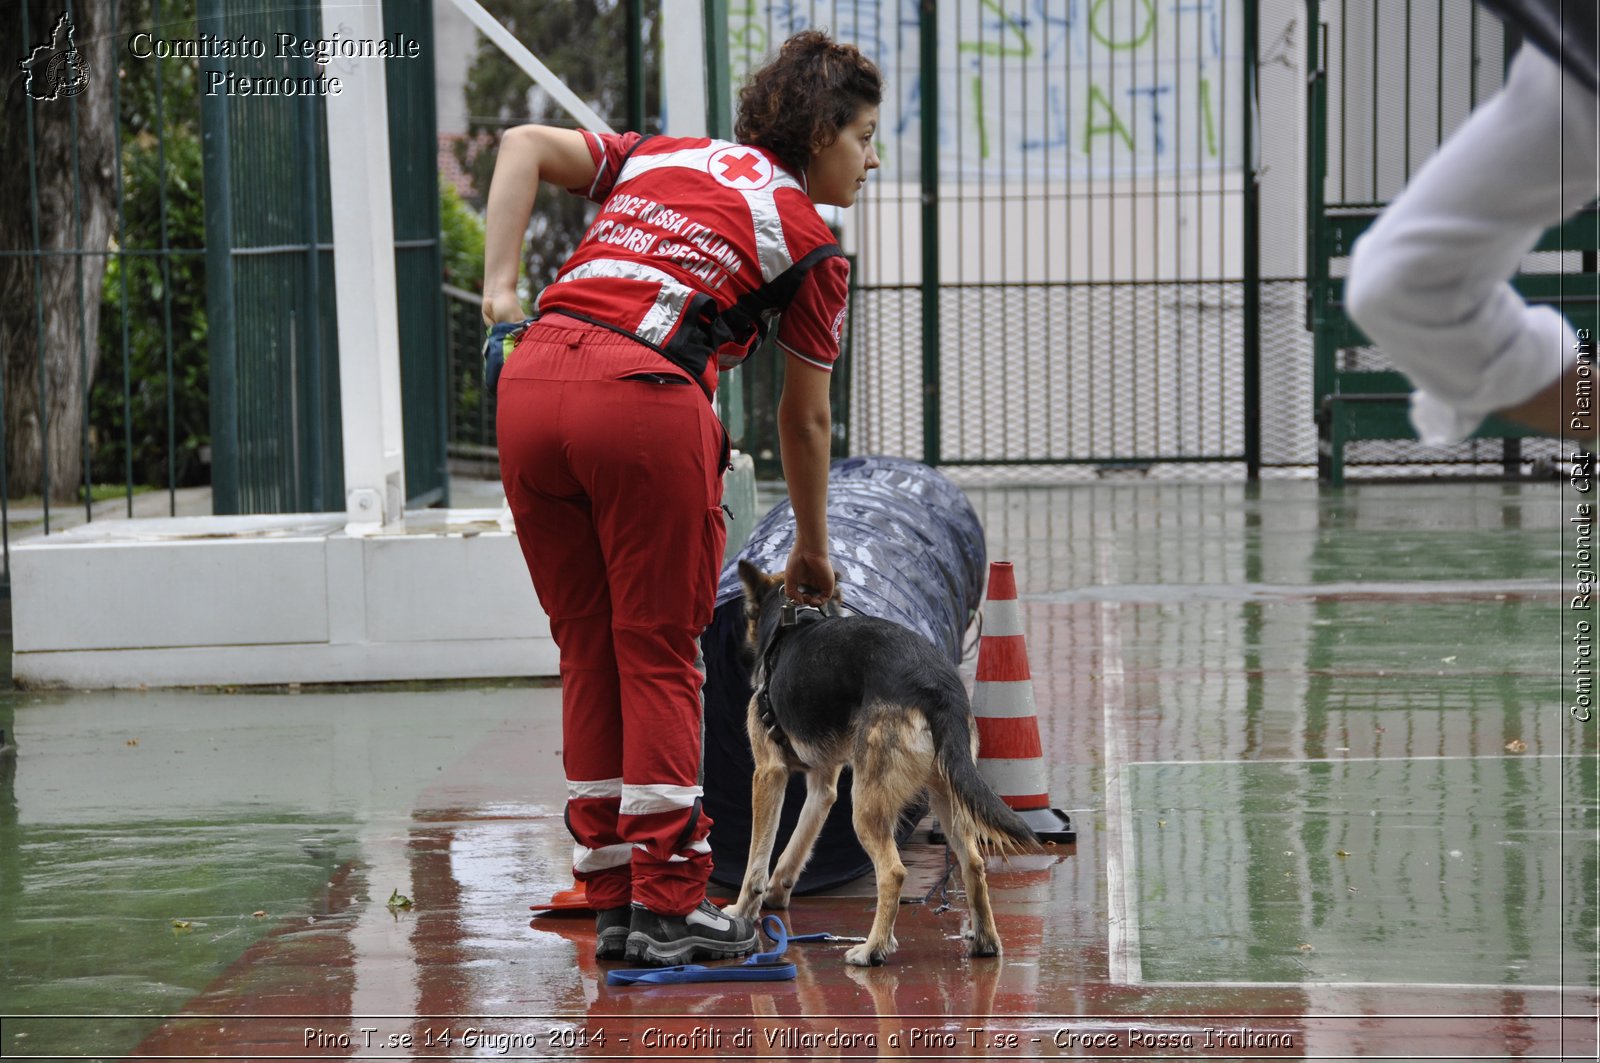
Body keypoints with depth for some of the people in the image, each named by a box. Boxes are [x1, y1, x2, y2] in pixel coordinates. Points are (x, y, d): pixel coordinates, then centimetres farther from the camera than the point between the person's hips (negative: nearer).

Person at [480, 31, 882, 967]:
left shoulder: (664, 157, 26)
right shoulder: (812, 243, 12)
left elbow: (525, 145, 14)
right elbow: (805, 419, 17)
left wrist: (501, 286, 9)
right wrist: (813, 551, 29)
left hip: (530, 384, 5)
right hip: (644, 399, -5)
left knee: (589, 651, 12)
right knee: (659, 655, 5)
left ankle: (614, 902, 17)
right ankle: (667, 905, 6)